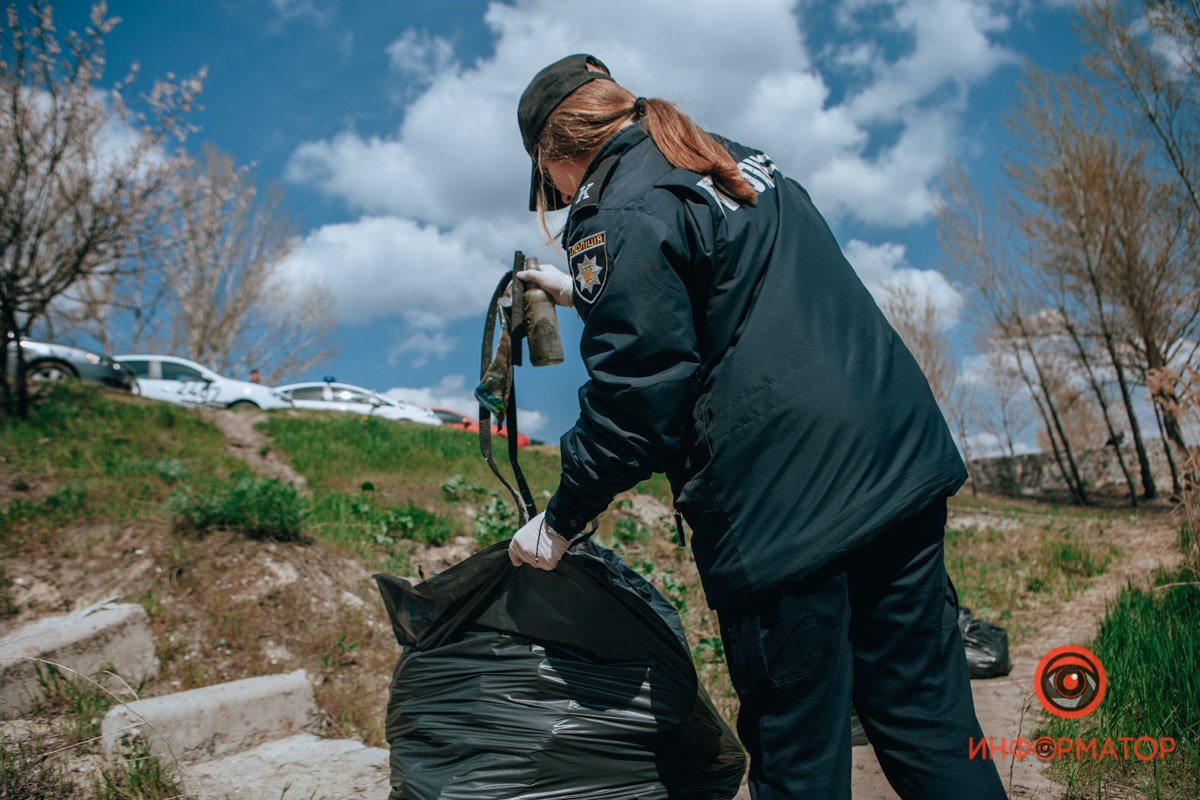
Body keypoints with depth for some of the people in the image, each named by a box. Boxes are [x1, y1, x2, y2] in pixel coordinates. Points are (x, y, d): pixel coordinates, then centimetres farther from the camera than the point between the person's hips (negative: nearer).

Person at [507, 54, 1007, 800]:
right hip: (902, 456, 9)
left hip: (785, 504, -8)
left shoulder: (622, 216, -6)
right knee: (929, 719, 15)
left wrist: (560, 523, 3)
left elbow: (635, 400, -11)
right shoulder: (737, 160, 21)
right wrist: (584, 291, 46)